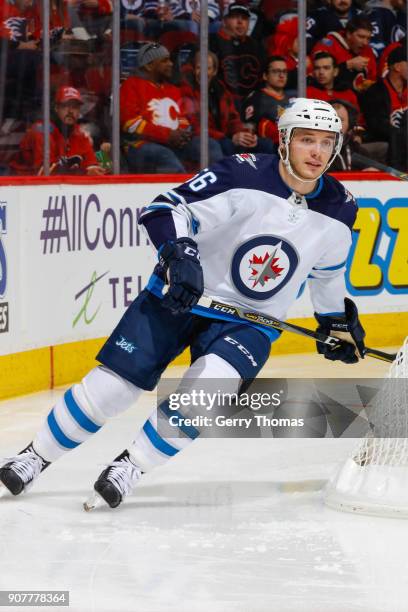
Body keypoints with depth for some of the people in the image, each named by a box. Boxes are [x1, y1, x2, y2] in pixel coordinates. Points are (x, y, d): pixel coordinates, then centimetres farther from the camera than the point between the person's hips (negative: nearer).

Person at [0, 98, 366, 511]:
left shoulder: (339, 211, -4)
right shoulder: (244, 176, -19)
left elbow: (328, 271, 18)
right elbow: (166, 210, -21)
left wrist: (338, 321, 25)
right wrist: (179, 254, -38)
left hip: (250, 322, 2)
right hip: (179, 297, -2)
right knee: (109, 387, -5)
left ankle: (131, 466, -8)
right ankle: (38, 455, 18)